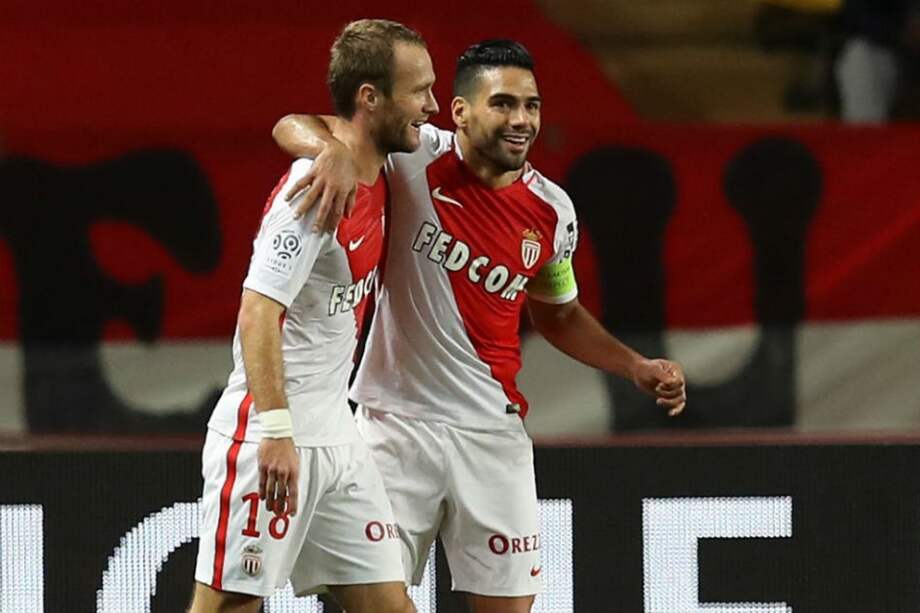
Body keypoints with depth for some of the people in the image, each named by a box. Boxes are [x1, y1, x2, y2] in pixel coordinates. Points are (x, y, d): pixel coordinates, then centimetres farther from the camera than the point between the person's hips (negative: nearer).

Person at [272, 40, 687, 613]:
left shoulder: (552, 211, 3)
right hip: (397, 421, -3)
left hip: (493, 431, 3)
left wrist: (638, 368, 9)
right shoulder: (416, 160, -10)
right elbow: (294, 128, -14)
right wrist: (337, 151, -36)